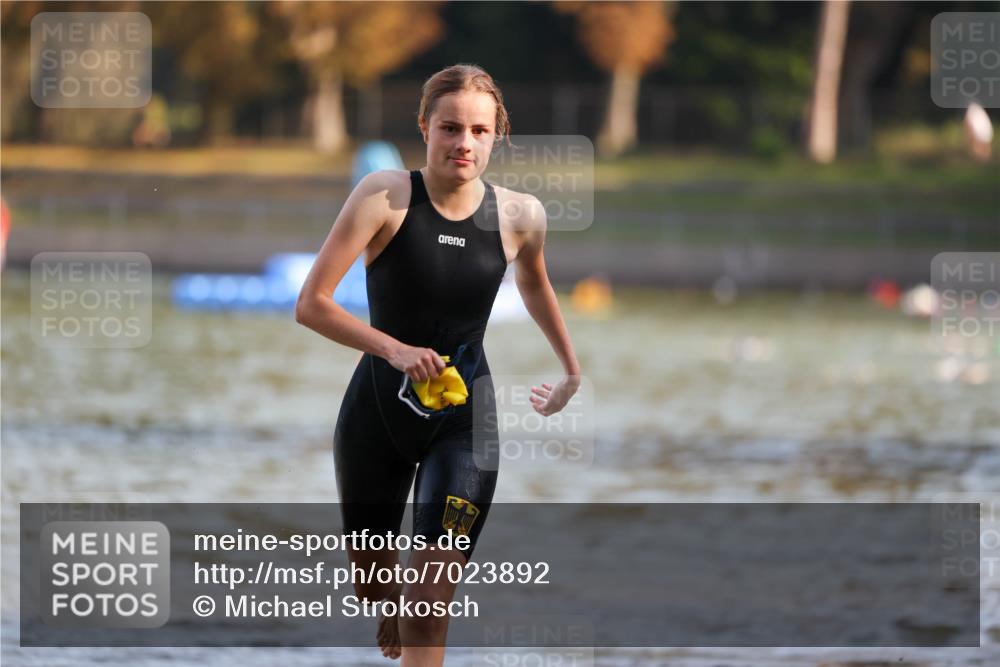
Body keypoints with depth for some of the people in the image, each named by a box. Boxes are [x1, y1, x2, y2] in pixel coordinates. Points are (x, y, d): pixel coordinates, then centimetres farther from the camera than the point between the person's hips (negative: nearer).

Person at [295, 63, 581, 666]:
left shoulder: (520, 215, -6)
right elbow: (311, 305, -17)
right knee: (374, 589, 18)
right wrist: (396, 350, -29)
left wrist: (573, 371, 27)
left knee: (430, 605, -14)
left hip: (465, 418, 0)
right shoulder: (386, 197, -16)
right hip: (379, 408, 0)